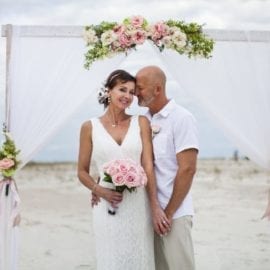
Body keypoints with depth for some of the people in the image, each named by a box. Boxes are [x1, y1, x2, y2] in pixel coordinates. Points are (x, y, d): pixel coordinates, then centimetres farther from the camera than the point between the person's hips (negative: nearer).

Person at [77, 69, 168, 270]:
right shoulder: (90, 127, 2)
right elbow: (82, 172, 6)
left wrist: (155, 206, -9)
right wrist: (100, 191, -12)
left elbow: (148, 166, -1)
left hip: (139, 206, 1)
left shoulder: (141, 123, 4)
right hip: (108, 207, -1)